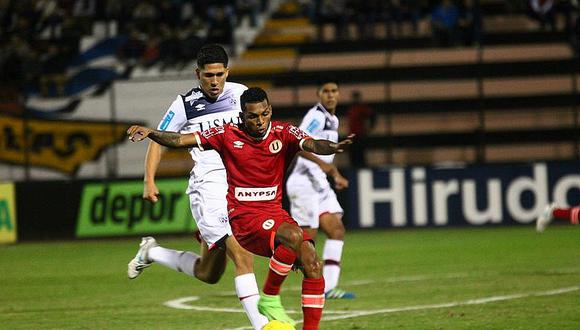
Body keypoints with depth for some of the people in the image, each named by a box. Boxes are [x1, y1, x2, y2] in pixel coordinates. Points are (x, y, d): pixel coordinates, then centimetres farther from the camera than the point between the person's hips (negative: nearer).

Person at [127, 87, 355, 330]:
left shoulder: (284, 133, -1)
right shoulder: (228, 135, -4)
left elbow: (312, 145, -20)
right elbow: (180, 140, -6)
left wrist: (331, 147, -43)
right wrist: (150, 133, -22)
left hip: (275, 211, 4)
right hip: (243, 216, -4)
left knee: (313, 265, -10)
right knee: (293, 236, -31)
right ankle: (269, 298, -15)